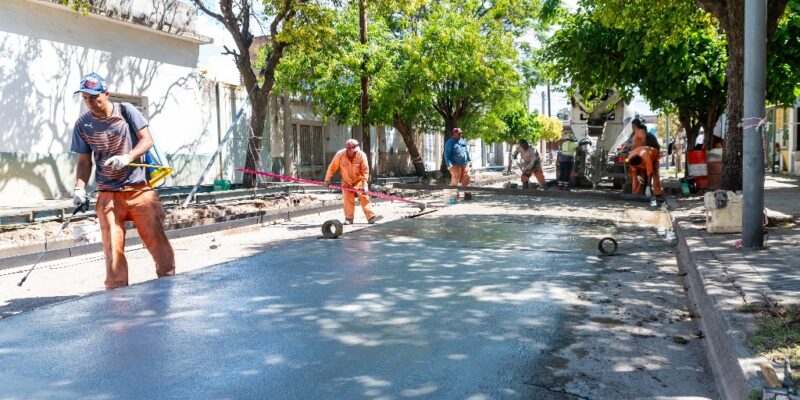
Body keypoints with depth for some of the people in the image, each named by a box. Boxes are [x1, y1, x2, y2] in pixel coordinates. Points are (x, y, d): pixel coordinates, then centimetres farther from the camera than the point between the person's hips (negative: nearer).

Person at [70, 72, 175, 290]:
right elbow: (84, 161, 8)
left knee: (156, 237, -1)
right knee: (112, 246, -2)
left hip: (139, 188, -1)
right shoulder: (82, 125, 3)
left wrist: (127, 157, -21)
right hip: (108, 193, 1)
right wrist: (80, 187, -7)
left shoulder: (126, 111, -1)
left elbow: (147, 140, -4)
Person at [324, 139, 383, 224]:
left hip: (359, 180, -1)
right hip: (346, 182, 1)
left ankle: (371, 217, -10)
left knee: (364, 198, -9)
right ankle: (349, 218, 11)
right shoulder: (340, 155, -18)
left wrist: (364, 184, -25)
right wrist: (327, 180, -1)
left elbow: (365, 171, -19)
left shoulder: (361, 155, -21)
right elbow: (332, 167, -7)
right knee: (348, 200, -1)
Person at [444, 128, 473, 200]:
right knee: (455, 181, -5)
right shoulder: (450, 142, -5)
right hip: (456, 166, -6)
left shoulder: (463, 141, 15)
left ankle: (467, 194, 14)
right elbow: (447, 154, -9)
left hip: (465, 165, 6)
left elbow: (467, 151, 22)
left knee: (466, 180, 7)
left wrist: (469, 160, 17)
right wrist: (449, 164, -17)